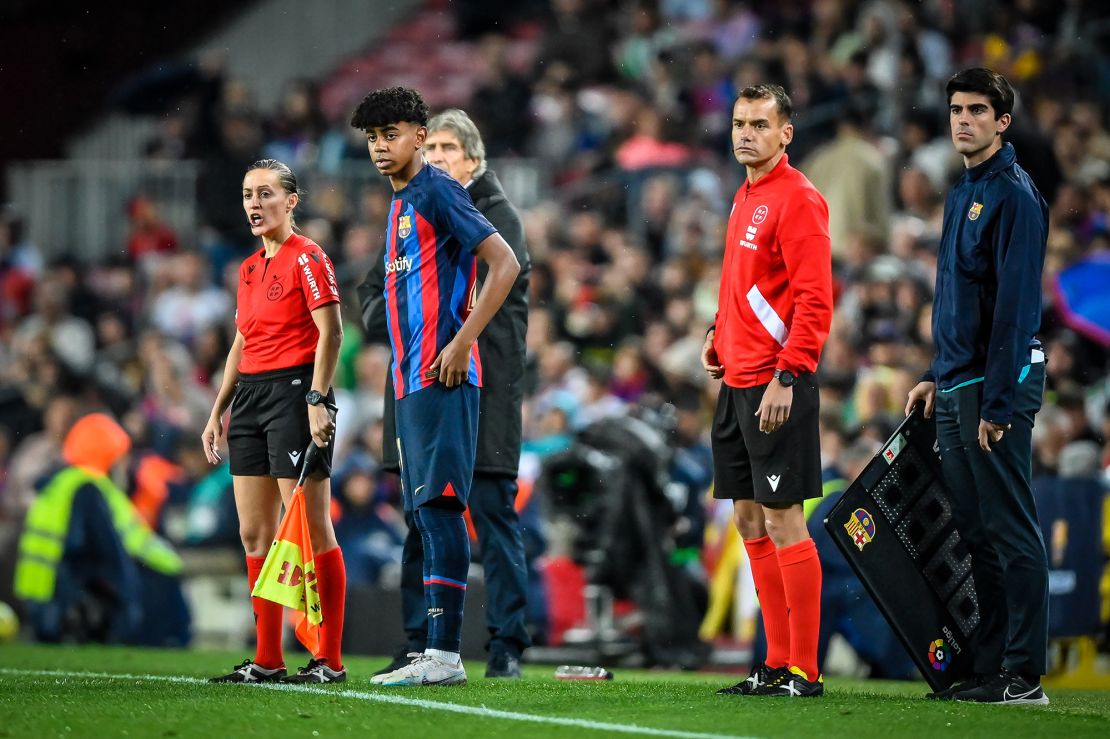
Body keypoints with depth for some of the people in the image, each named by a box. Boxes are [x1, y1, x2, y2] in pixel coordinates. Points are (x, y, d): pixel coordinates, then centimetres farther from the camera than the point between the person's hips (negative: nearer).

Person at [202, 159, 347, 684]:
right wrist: (218, 412, 21)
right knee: (254, 534, 7)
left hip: (294, 390, -9)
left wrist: (317, 400, -21)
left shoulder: (307, 257, -6)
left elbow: (331, 333, -13)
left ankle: (330, 660, -7)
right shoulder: (248, 268, 18)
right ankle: (267, 660, 11)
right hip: (250, 394, 9)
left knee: (312, 531, -9)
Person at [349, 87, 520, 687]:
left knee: (438, 506, -13)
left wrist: (462, 342, -17)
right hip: (411, 380, 10)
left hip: (440, 378, -10)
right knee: (426, 512, 8)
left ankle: (445, 653, -15)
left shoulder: (437, 193, -8)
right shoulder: (400, 205, 20)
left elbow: (506, 263, -15)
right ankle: (435, 654, 8)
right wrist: (404, 371, 19)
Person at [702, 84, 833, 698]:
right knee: (749, 521, 10)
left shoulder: (797, 199, -11)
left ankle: (804, 671, -5)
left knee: (782, 520, -8)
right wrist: (718, 339, 15)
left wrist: (786, 377, -22)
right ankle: (778, 662, 16)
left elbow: (814, 300, -17)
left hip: (776, 385, -9)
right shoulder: (746, 197, 17)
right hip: (737, 383, 9)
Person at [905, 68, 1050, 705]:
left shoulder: (1014, 195, -11)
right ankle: (990, 668, 13)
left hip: (998, 386, -9)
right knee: (976, 531, 10)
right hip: (956, 387, 9)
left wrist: (998, 401, -20)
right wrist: (938, 376, 19)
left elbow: (1016, 304, -17)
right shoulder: (963, 194, 17)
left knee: (1011, 532, -7)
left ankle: (1024, 676, -6)